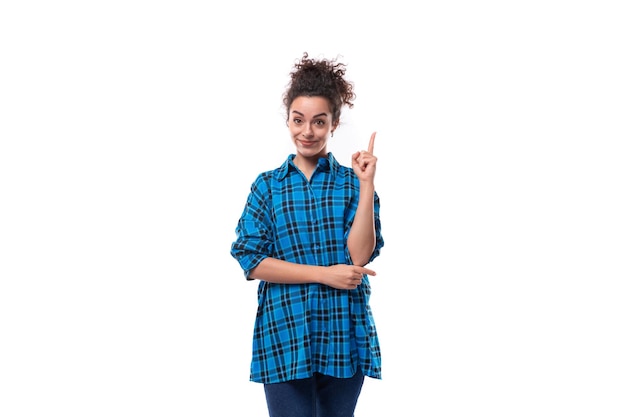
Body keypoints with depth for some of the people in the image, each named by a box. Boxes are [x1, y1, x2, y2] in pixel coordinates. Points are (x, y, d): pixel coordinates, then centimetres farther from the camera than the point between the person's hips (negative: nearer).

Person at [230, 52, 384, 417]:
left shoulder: (352, 183, 4)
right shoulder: (268, 185, 6)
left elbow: (359, 256, -8)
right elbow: (252, 260, -3)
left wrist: (367, 184, -12)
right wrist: (324, 273, -11)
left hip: (344, 336, 0)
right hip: (284, 335, 0)